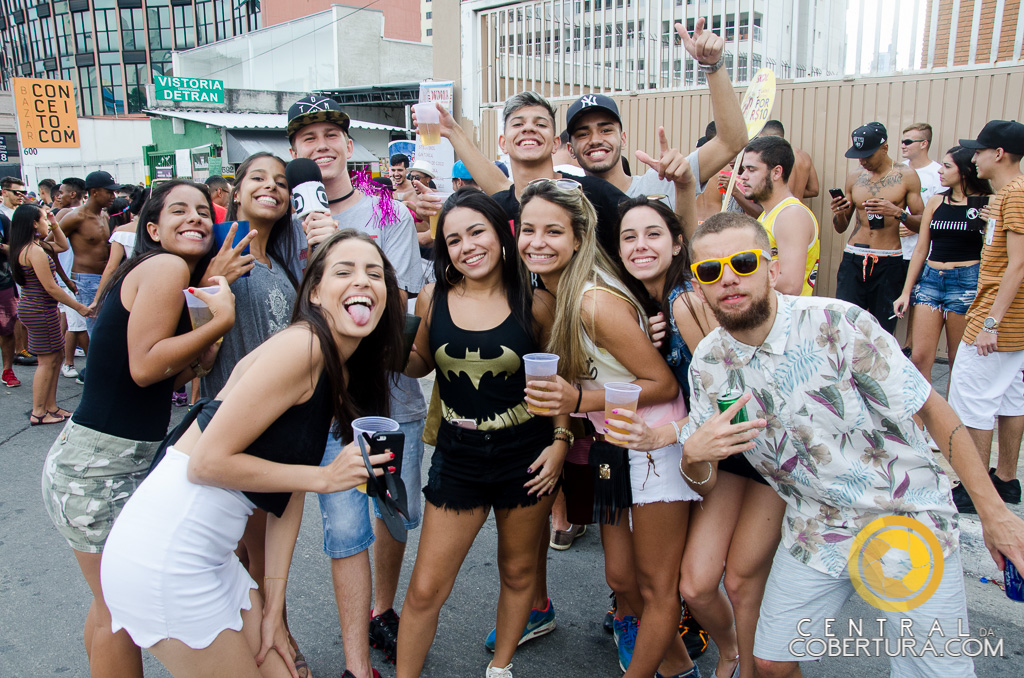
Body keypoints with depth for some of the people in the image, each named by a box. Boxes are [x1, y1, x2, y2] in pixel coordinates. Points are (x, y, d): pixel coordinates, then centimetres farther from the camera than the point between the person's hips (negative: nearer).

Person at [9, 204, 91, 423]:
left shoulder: (36, 246, 9)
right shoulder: (35, 251, -20)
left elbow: (63, 246, 27)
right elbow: (50, 287, -21)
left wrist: (54, 225, 13)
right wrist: (80, 307, -15)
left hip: (34, 308, 10)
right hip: (39, 310, -10)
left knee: (55, 358, 14)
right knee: (47, 360, -2)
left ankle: (51, 406, 22)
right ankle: (38, 413, 8)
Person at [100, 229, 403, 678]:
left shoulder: (343, 374, 10)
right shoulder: (302, 346, -18)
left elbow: (288, 493, 9)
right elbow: (208, 461, -19)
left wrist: (273, 607, 7)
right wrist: (325, 477, -15)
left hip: (211, 553, 8)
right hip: (162, 553, -8)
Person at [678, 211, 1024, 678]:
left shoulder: (838, 324, -21)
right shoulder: (708, 364, -8)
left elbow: (933, 411, -12)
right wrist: (692, 452, -24)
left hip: (907, 522, -3)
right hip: (814, 533, 3)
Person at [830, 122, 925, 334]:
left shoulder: (906, 176, 1)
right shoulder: (854, 177, 10)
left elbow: (922, 224, 1)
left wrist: (897, 213, -17)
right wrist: (839, 213, -7)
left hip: (888, 263, -2)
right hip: (853, 261, 2)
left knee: (883, 332, 0)